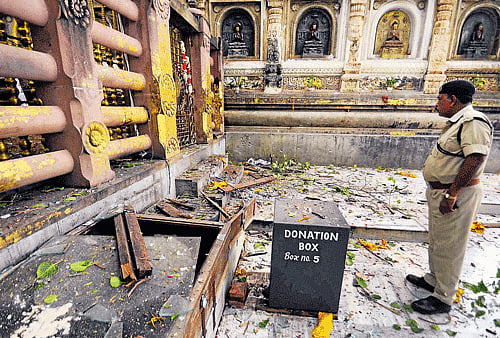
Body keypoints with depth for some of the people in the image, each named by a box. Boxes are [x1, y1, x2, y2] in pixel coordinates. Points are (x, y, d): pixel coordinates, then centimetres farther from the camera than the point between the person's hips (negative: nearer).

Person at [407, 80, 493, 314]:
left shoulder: (474, 122, -18)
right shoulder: (457, 122, 14)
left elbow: (476, 159, -28)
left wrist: (451, 194, -29)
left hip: (456, 195, -10)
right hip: (440, 191, 10)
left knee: (448, 247, 2)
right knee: (436, 241, 22)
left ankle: (443, 299, 18)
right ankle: (433, 280, 40)